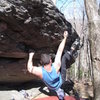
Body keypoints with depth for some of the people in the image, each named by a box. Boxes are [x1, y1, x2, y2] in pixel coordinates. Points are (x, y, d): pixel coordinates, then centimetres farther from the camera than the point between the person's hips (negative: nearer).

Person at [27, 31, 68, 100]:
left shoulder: (40, 71, -40)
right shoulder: (56, 66, -40)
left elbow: (29, 68, -19)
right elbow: (60, 50, -31)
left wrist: (30, 57, -9)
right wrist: (65, 37, -21)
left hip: (51, 88, -2)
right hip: (59, 84, 2)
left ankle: (57, 90, 26)